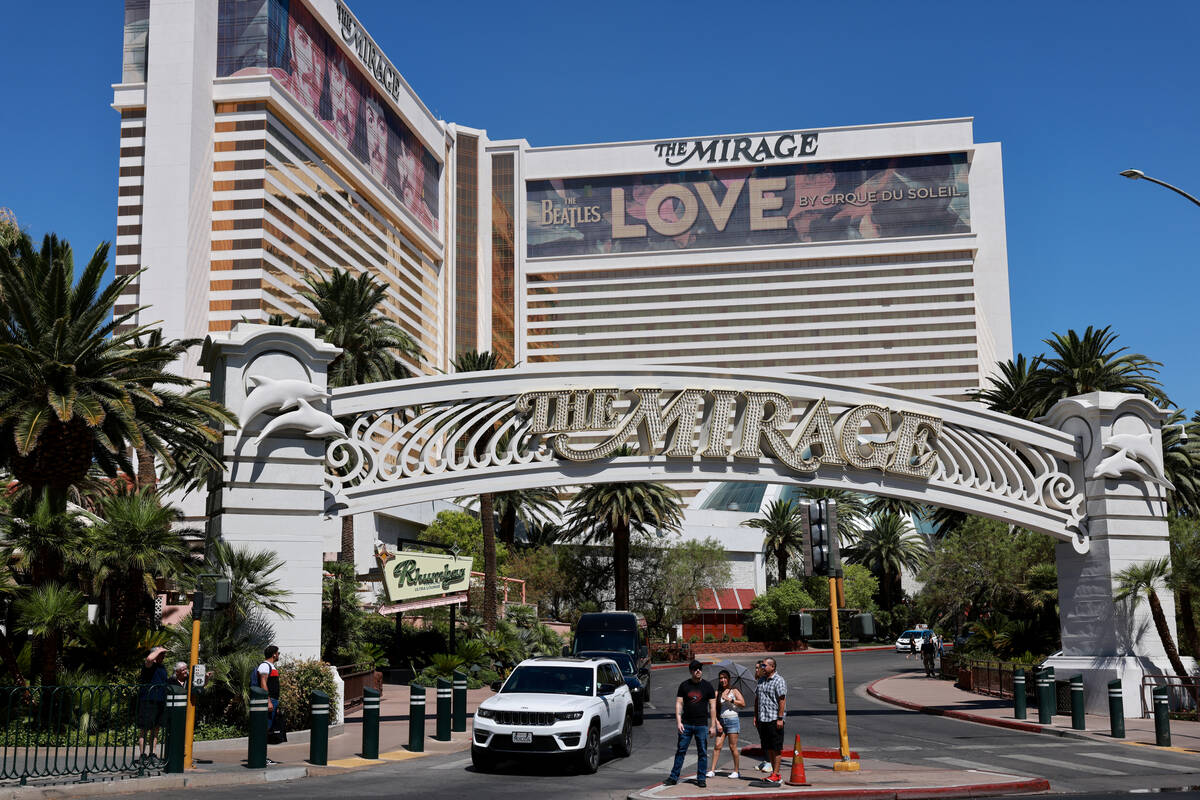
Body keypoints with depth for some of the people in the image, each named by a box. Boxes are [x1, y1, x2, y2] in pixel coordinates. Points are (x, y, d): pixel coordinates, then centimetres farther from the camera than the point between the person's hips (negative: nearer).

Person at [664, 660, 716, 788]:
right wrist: (678, 722, -6)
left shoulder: (707, 686, 4)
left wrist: (713, 725, -1)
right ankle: (674, 777, 7)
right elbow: (679, 703, 5)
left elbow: (712, 706, 5)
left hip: (702, 725, 0)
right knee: (680, 751, 2)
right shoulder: (684, 685, 6)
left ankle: (701, 778, 11)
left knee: (703, 753, 2)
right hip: (686, 724, 0)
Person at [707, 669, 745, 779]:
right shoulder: (717, 693, 9)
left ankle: (736, 771, 8)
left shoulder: (734, 691, 3)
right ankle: (712, 770, -3)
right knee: (717, 746, -4)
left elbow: (743, 704, -9)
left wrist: (731, 700, -16)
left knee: (733, 747, -2)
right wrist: (717, 723, -5)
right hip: (721, 720, 3)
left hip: (732, 720, -3)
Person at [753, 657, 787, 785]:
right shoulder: (761, 681, 16)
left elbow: (782, 700, -13)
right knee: (768, 748, 10)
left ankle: (776, 774, -1)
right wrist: (755, 716, 14)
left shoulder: (779, 680, -8)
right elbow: (756, 699, 20)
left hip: (774, 720, -8)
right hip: (762, 719, 8)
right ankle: (774, 772, 17)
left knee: (776, 748, -3)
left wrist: (780, 718, -18)